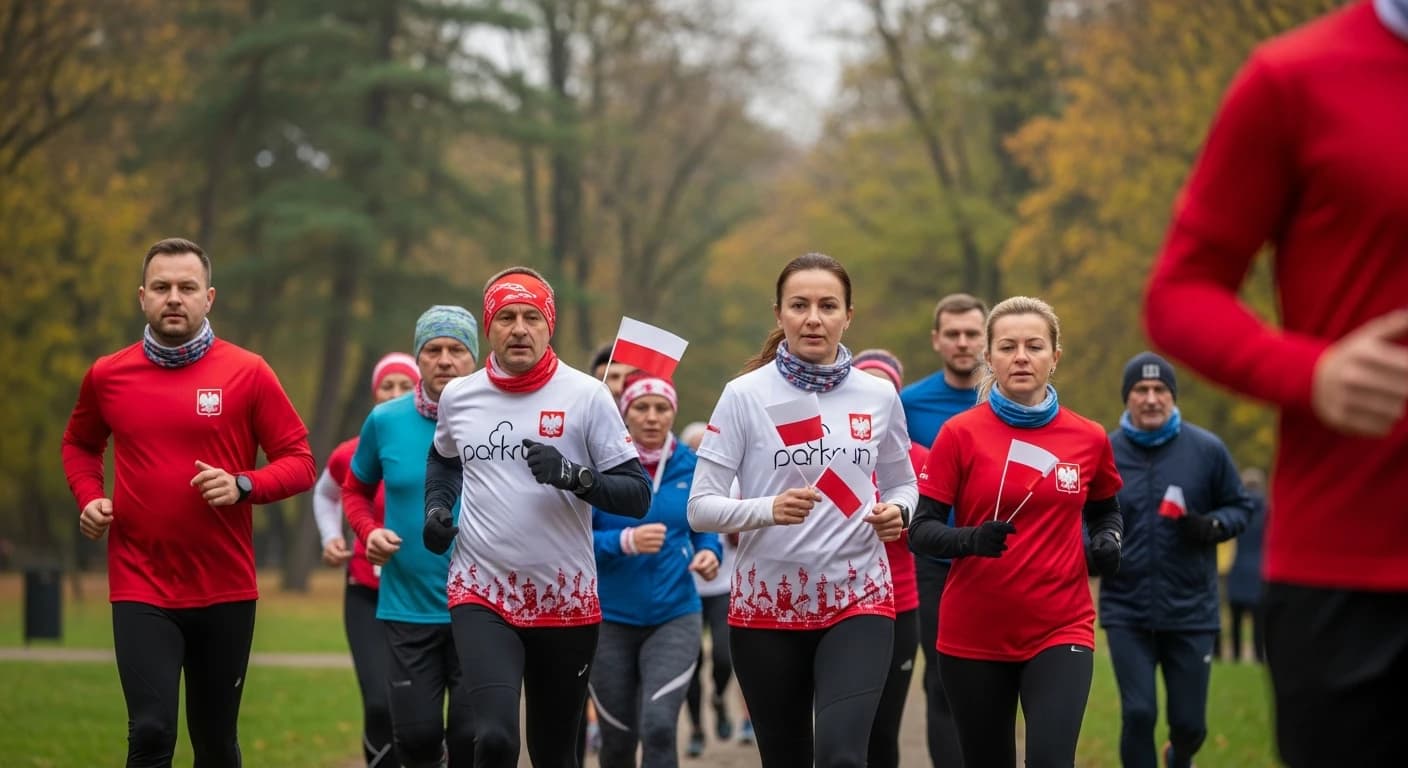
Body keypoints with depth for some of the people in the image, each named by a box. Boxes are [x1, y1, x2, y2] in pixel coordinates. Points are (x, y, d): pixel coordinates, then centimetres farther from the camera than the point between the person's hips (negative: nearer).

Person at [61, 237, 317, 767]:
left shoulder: (247, 373, -3)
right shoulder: (107, 376, 3)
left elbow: (299, 461, 0)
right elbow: (80, 445, 23)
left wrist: (243, 485, -18)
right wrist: (89, 498, 3)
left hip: (226, 590, 0)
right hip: (141, 589, 0)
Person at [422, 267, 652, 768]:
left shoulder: (585, 397, -4)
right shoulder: (459, 398, 6)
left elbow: (637, 496, -6)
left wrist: (575, 477, -22)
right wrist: (437, 507, 9)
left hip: (567, 601, -1)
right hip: (482, 595, 1)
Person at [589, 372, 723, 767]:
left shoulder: (690, 467, 0)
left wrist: (709, 552, -8)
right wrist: (626, 541, -25)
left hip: (674, 616, 0)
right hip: (611, 619, 0)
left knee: (659, 726, -19)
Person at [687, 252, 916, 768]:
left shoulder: (878, 396, 3)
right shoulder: (746, 395, -4)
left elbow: (902, 484, 17)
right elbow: (701, 507, -6)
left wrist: (896, 511, -6)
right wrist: (769, 510, -24)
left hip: (858, 599, 0)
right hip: (767, 603, 0)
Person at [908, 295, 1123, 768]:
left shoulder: (1088, 439, 4)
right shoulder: (961, 434, -4)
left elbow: (1105, 511, 22)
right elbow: (921, 530, -5)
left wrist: (1107, 540, -1)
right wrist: (970, 539, -26)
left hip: (1061, 631, 0)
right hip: (973, 636, 0)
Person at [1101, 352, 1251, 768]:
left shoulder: (1207, 449, -2)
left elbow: (1240, 507, 7)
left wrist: (1212, 526, -13)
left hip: (1190, 610, 0)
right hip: (1127, 612, 0)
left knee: (1189, 722, 8)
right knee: (1138, 714, -9)